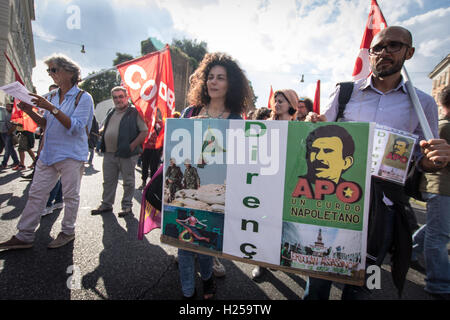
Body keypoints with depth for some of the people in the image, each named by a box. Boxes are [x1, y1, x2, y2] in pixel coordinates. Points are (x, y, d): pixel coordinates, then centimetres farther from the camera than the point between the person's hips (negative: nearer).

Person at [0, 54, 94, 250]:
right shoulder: (53, 97, 17)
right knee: (36, 193, 9)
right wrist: (30, 112, 3)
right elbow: (46, 125, 20)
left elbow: (76, 126, -17)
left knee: (70, 195, 3)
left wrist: (52, 109, -22)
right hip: (48, 153, 7)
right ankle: (24, 236, 19)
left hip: (71, 155, -7)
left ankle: (68, 232, 19)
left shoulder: (83, 98, -6)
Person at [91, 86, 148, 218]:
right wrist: (100, 132, 7)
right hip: (109, 153, 7)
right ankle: (106, 204, 28)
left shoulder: (134, 112, -6)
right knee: (108, 181, 15)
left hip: (126, 154, -7)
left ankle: (127, 206, 17)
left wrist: (132, 146, -17)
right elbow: (105, 127, 29)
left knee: (128, 182, 4)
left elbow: (144, 132, -12)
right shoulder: (111, 112, 16)